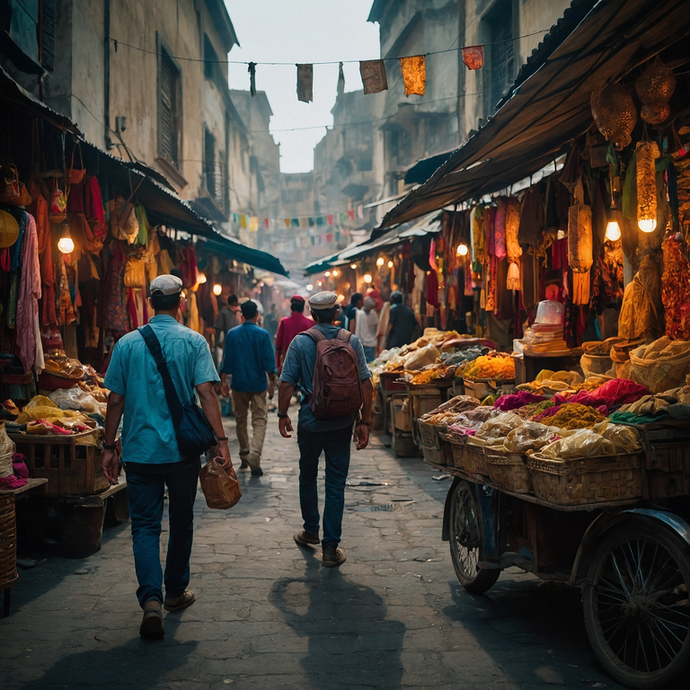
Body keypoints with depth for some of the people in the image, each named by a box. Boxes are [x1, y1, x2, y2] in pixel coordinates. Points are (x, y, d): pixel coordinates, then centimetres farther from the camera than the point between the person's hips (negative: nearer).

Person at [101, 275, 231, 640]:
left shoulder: (127, 344, 1)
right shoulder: (193, 342, -4)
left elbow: (116, 400, 1)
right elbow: (206, 393, -13)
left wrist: (110, 448, 8)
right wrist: (220, 440, -11)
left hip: (139, 451, 1)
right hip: (182, 449, 0)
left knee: (145, 525, 4)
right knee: (181, 522, 16)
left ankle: (151, 599, -12)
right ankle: (176, 592, 28)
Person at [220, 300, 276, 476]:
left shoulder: (232, 334, -1)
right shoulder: (262, 334, -6)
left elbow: (226, 360, 2)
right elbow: (269, 361, -6)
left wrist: (224, 381, 9)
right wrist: (272, 382, 2)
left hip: (238, 384, 2)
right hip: (258, 384, -2)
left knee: (241, 419, 15)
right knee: (259, 420, -1)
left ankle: (244, 455, 22)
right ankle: (254, 454, -20)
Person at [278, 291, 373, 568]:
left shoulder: (300, 342, -6)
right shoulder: (352, 341, -3)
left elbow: (287, 383, -7)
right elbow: (366, 384, -5)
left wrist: (283, 414, 7)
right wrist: (364, 422, 1)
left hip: (311, 422, 0)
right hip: (342, 423, 0)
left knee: (308, 477, 20)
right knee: (336, 483, 4)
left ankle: (311, 531, 34)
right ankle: (330, 547, 3)